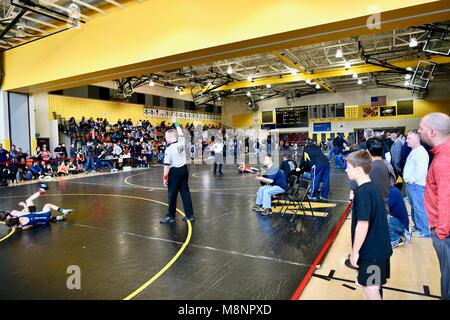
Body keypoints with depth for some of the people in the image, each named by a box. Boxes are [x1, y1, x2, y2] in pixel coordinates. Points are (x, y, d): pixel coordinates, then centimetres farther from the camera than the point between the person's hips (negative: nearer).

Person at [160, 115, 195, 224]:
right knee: (185, 192, 10)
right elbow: (180, 133, 23)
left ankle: (171, 216, 15)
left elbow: (167, 165, -14)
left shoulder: (169, 148, -14)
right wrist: (175, 122, 34)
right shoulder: (182, 142, 1)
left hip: (175, 171, -6)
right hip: (184, 169, 6)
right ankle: (190, 215, 13)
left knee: (172, 194, 5)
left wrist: (165, 177, -6)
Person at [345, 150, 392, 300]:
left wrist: (355, 252, -18)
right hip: (378, 247, 9)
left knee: (369, 287, 4)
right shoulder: (371, 187, 4)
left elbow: (363, 225, -25)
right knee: (374, 286, 22)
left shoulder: (362, 193, -23)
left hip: (371, 250, -9)